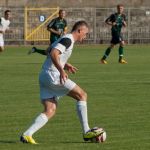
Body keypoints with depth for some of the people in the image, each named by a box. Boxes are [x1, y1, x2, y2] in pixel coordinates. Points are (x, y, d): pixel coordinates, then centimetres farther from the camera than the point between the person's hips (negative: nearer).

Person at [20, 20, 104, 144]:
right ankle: (86, 132, -2)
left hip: (44, 77, 10)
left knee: (50, 111, 4)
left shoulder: (66, 39, 21)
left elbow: (50, 52, 31)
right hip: (52, 75, -10)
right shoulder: (68, 40, -10)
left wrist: (65, 65, 23)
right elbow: (53, 54, -24)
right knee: (82, 95, -3)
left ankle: (27, 135, -9)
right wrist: (62, 70, -30)